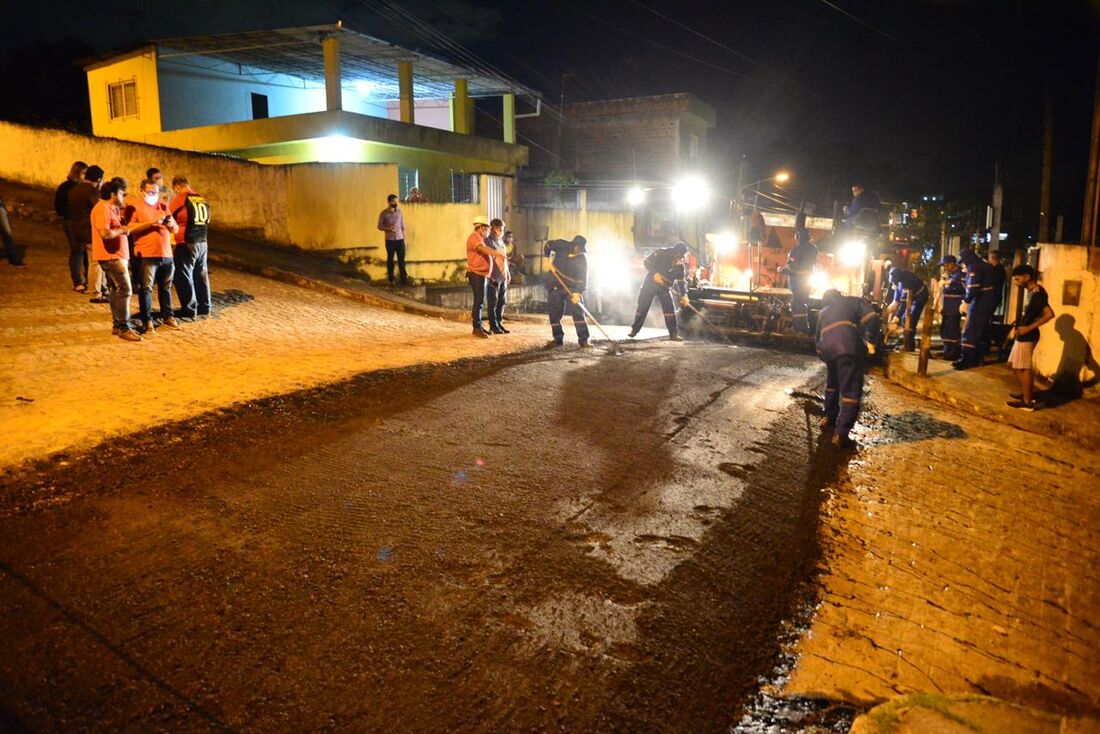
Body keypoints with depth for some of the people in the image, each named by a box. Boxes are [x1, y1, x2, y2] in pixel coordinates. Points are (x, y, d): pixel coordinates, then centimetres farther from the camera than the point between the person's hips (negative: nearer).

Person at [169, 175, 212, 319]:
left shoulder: (180, 198, -10)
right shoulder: (203, 199, 7)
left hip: (187, 244, -6)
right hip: (202, 243, 6)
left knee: (184, 277, 4)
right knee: (201, 275, 16)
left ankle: (189, 310, 7)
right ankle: (204, 307, 22)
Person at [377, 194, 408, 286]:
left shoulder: (400, 212, 4)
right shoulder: (384, 213, -3)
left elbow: (403, 226, 8)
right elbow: (379, 226, 1)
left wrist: (404, 239, 5)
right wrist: (388, 229, -18)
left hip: (400, 239, 1)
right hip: (390, 240, -1)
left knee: (401, 260, 1)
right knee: (390, 259, 5)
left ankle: (404, 279, 6)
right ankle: (391, 280, 14)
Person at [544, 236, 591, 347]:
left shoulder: (582, 259, -11)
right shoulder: (562, 246, -6)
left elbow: (583, 277, -17)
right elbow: (548, 245, 12)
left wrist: (578, 292, -30)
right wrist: (548, 259, -2)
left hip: (573, 288, -2)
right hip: (555, 287, 2)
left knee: (578, 312, -12)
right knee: (554, 313, 2)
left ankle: (583, 339, -9)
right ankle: (558, 338, 13)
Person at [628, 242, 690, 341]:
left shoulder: (680, 264, -2)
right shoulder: (661, 252, -13)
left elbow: (680, 280, 4)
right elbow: (646, 262, -12)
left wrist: (683, 295, -1)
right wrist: (655, 273, -24)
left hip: (665, 287, 2)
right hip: (650, 283, -2)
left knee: (670, 309, -10)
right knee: (642, 306, 3)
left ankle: (673, 334, -7)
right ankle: (634, 330, 18)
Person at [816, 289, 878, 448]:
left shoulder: (823, 312, 36)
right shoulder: (853, 301, 25)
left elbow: (817, 337, 37)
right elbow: (871, 319, 6)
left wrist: (822, 354, 50)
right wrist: (870, 340, 12)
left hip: (826, 347, 5)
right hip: (848, 345, -4)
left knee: (832, 382, 31)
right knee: (851, 390, -2)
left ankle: (828, 417, 40)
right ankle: (840, 433, -10)